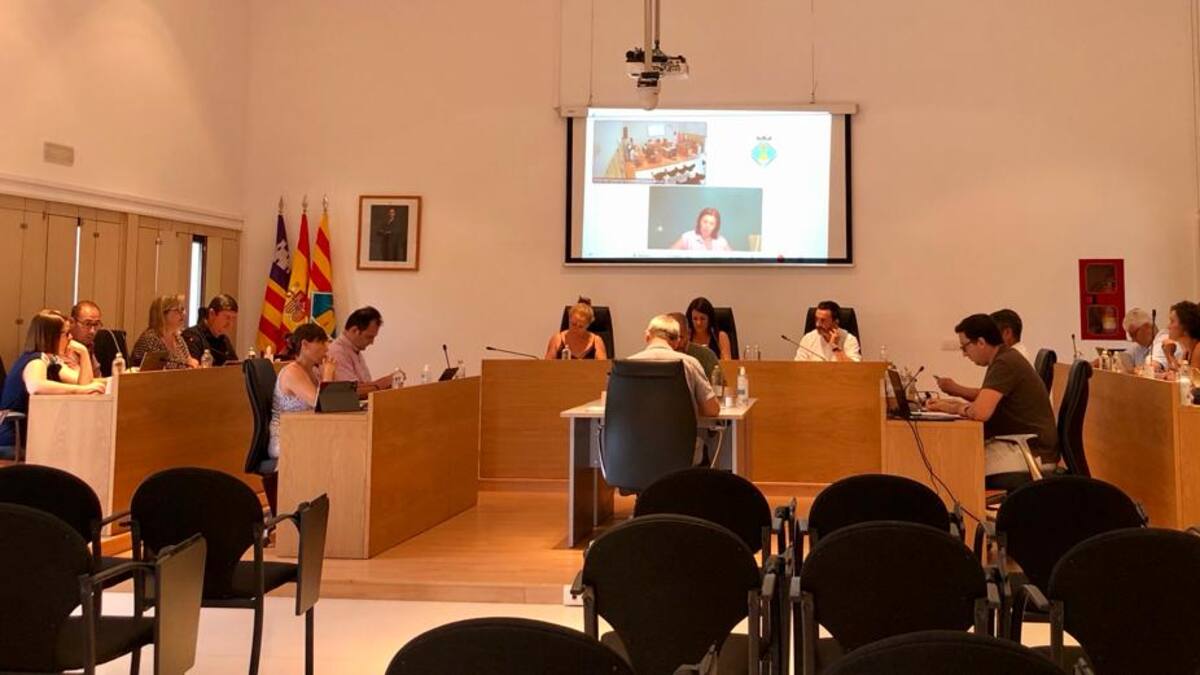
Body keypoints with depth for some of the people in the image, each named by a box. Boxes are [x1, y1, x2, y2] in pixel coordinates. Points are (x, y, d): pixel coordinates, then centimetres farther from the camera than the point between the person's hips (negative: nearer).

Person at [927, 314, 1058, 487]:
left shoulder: (1005, 364, -18)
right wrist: (949, 403, 6)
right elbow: (985, 403, 18)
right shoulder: (1005, 359, 13)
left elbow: (981, 412, -28)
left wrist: (958, 408, -7)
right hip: (1020, 446, 9)